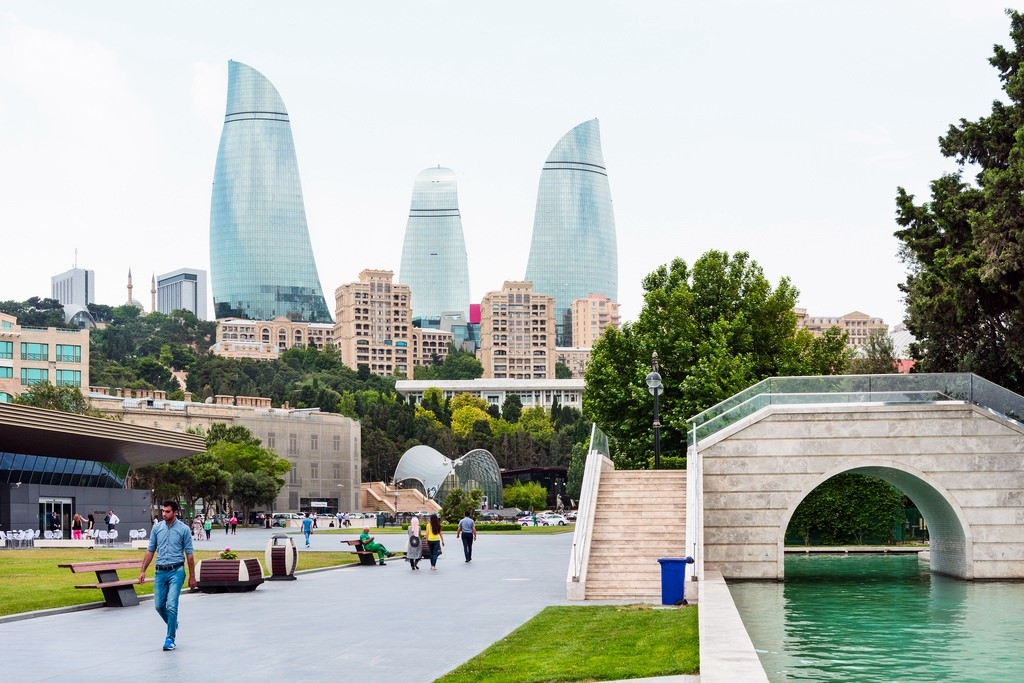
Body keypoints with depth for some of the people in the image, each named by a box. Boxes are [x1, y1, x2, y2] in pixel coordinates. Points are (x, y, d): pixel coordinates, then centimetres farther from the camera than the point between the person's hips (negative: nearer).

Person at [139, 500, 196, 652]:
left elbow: (189, 554, -1)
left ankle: (170, 639, -4)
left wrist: (192, 576, -1)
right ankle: (173, 625, 35)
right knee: (159, 605, 7)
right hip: (160, 572, 4)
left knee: (171, 605, -12)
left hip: (176, 572, -4)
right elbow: (150, 551, 12)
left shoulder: (184, 529, -4)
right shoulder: (157, 528, 6)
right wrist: (143, 571, 7)